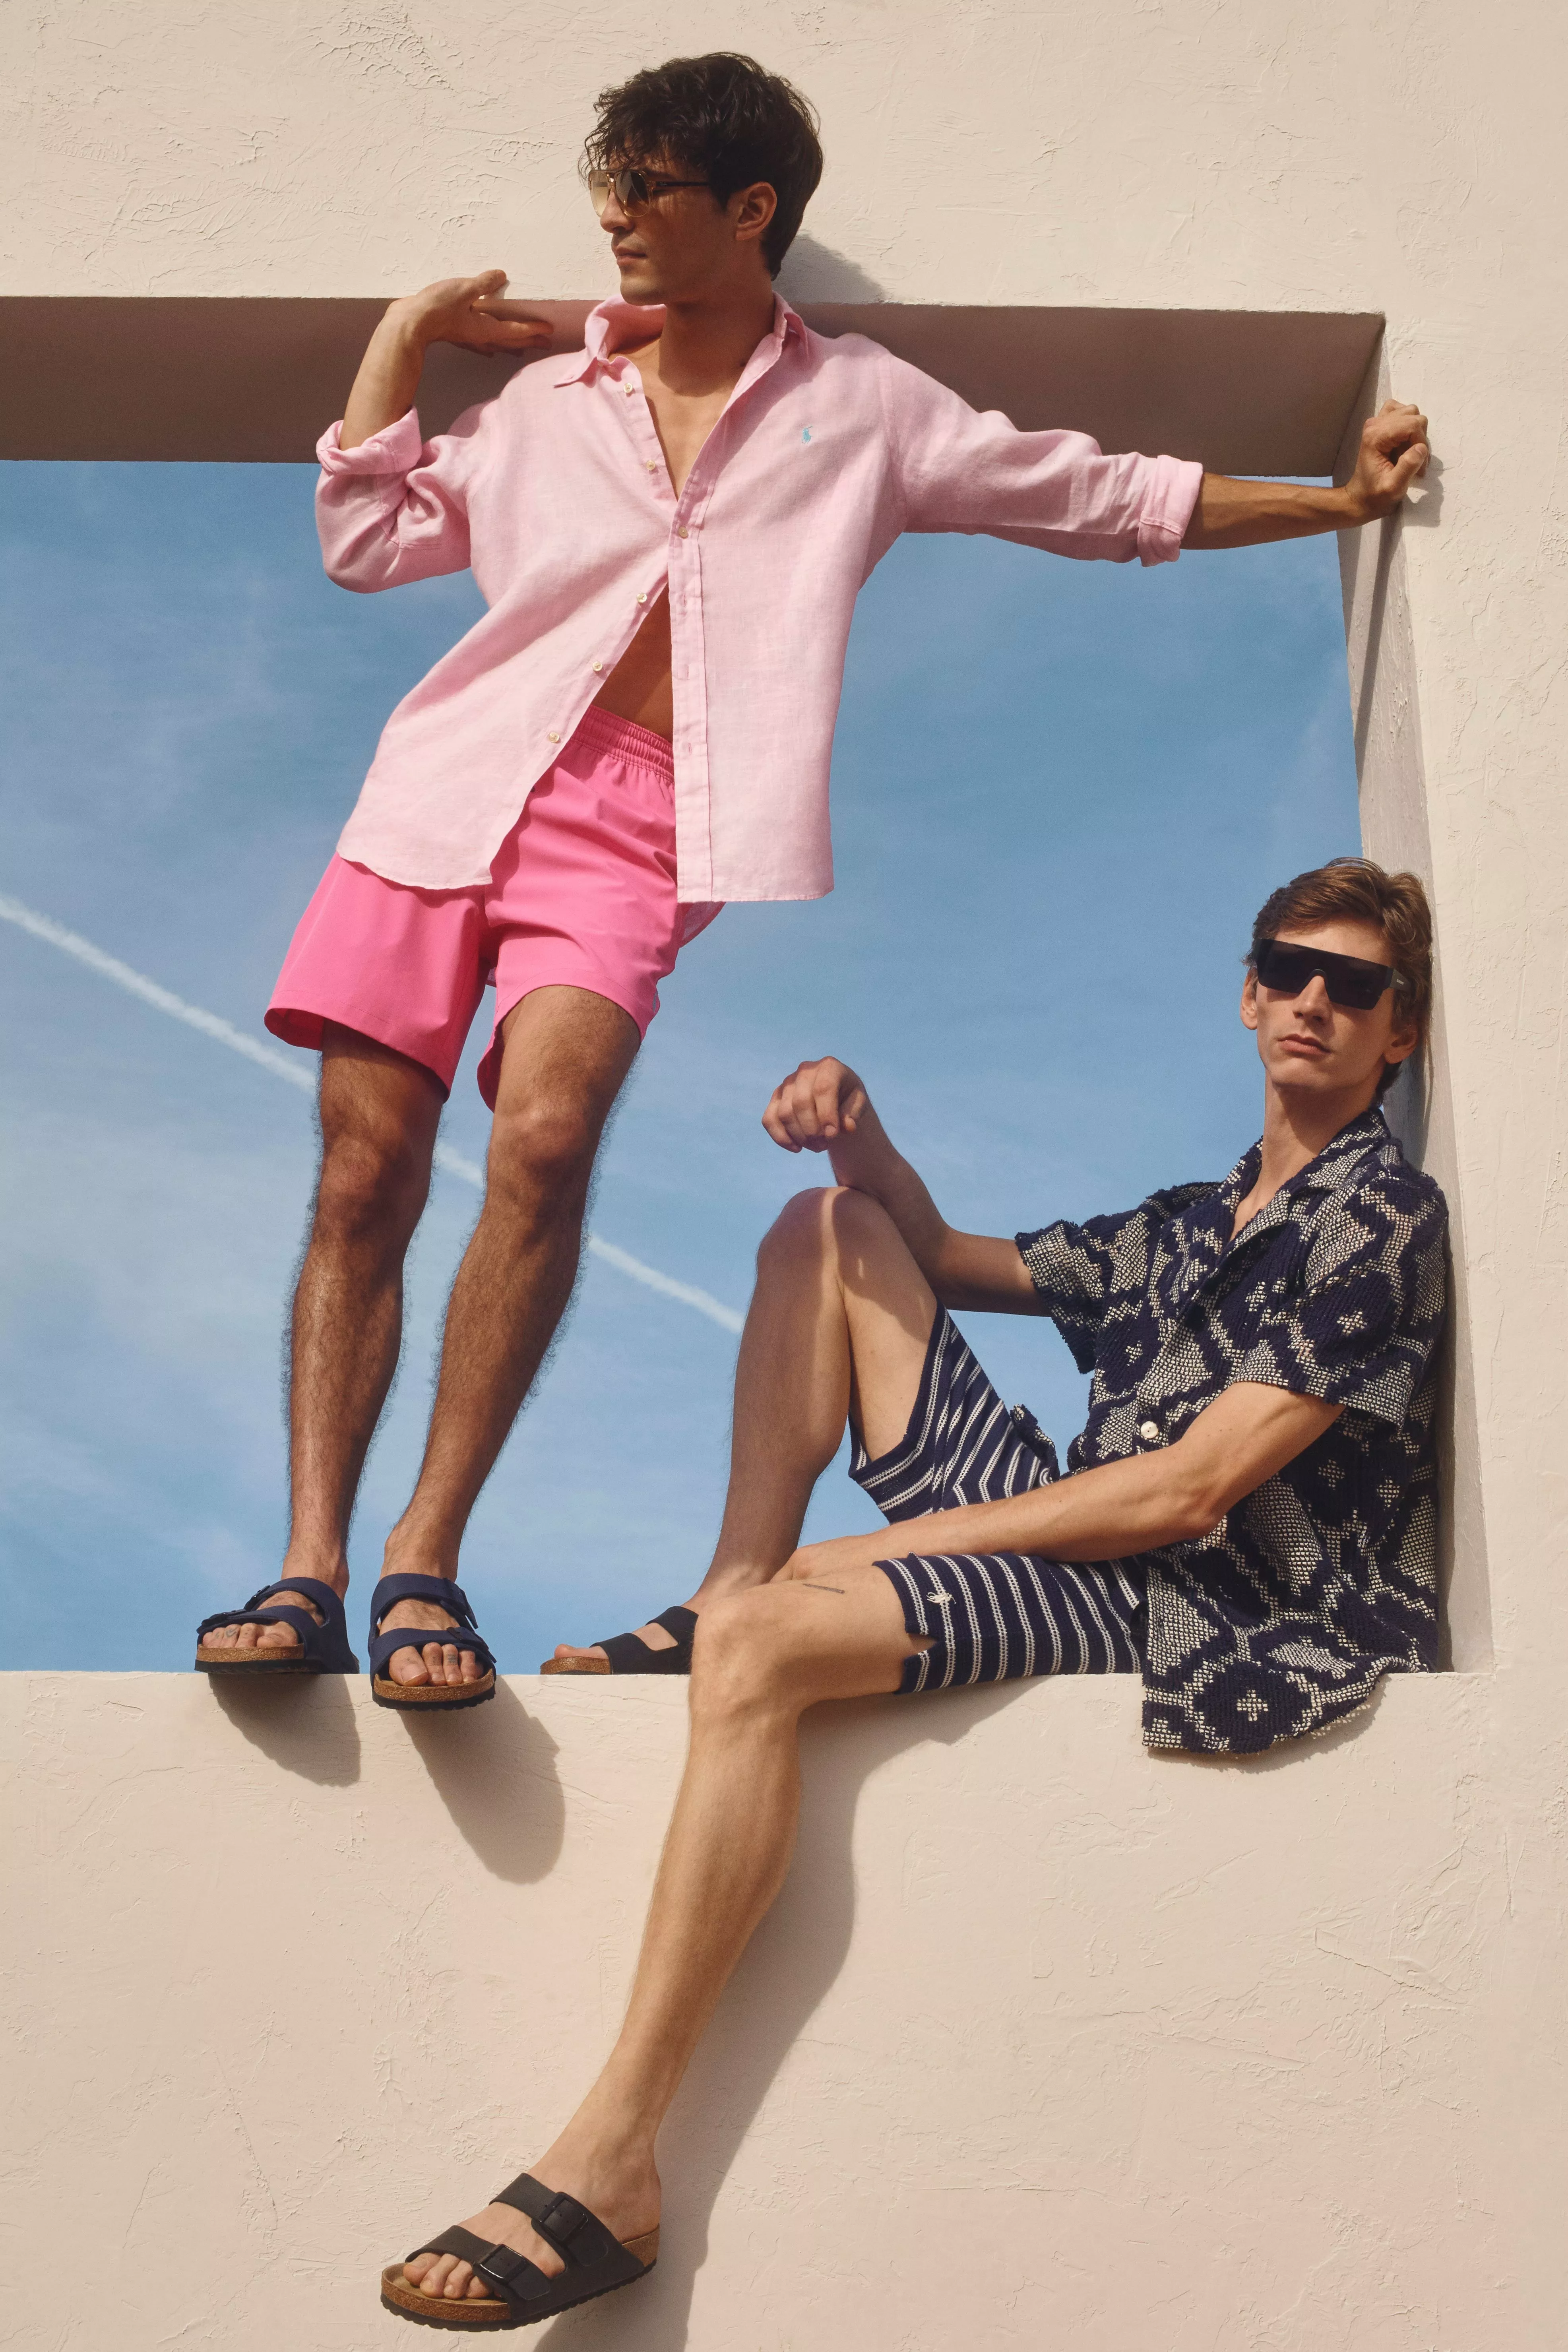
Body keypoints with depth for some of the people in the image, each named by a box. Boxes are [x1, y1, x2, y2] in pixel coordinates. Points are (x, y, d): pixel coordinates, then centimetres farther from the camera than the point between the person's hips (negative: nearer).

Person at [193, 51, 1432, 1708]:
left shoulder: (863, 408, 15)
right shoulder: (546, 401, 22)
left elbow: (1101, 498, 18)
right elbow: (364, 540, 20)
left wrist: (1339, 501, 16)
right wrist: (405, 335, 21)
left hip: (641, 824, -3)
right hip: (457, 789, 3)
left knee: (543, 1137, -27)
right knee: (364, 1171, -10)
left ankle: (425, 1558, -23)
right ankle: (310, 1568, -10)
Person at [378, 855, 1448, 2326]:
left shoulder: (1384, 1218, -5)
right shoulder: (1188, 1225, 22)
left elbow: (1189, 1492, -15)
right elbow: (944, 1260, 30)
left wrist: (887, 1547, -12)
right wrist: (858, 1129, 6)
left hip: (1183, 1603, -9)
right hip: (1081, 1531, 9)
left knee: (762, 1646, -32)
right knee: (827, 1227, 10)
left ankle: (610, 2168, -34)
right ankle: (729, 1591, -6)